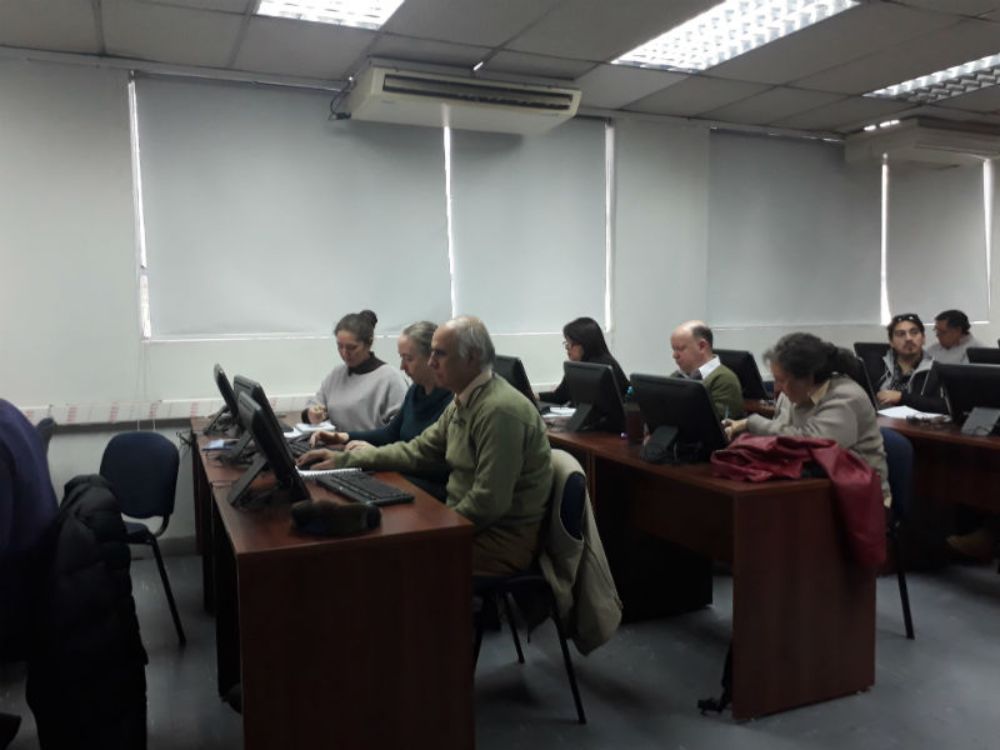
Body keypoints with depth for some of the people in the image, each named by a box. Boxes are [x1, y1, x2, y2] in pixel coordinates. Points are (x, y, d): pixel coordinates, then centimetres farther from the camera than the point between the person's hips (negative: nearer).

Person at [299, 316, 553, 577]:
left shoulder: (500, 410, -24)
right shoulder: (464, 401, 7)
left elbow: (489, 503, -26)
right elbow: (418, 451, 12)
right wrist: (345, 459, 7)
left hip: (503, 540, -8)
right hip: (468, 522, 8)